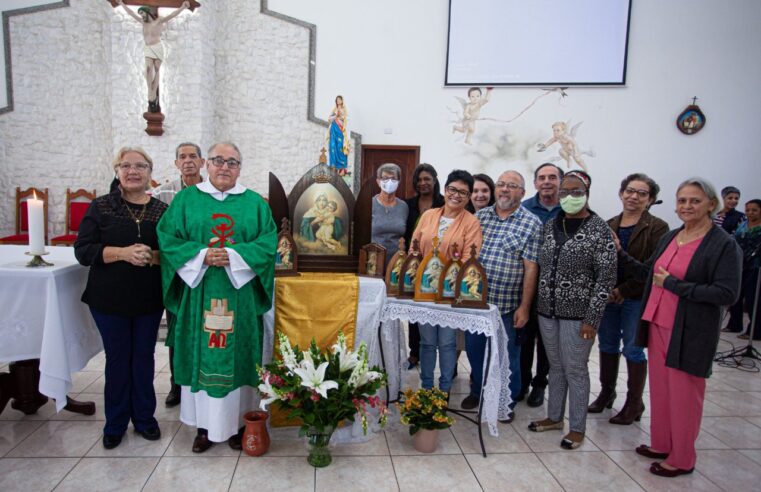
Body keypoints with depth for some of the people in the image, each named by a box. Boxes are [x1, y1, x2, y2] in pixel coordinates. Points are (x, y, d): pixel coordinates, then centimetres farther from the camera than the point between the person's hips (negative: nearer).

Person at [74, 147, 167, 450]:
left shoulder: (162, 210, 3)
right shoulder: (101, 207, 0)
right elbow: (83, 251, -6)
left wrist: (152, 256, -19)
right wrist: (122, 253, -20)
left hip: (149, 299, 1)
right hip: (110, 299, -1)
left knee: (144, 357, 11)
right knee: (117, 358, 10)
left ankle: (144, 418, 28)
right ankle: (115, 424, 27)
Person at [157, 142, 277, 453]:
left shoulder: (255, 203, 7)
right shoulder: (186, 199, 7)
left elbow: (268, 243, -2)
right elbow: (167, 238, 1)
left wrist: (233, 256, -16)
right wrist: (202, 255, -14)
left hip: (239, 295, 0)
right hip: (199, 293, 0)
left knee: (237, 356, 5)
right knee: (201, 356, 5)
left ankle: (236, 422, 19)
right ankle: (204, 425, 18)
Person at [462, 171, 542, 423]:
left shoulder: (531, 223, -6)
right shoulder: (480, 216, 6)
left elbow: (530, 268, -8)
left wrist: (524, 307, -11)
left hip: (507, 304, -4)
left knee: (507, 355, 11)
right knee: (474, 349, 17)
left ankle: (507, 402, 30)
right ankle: (478, 391, 39)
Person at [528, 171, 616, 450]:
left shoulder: (599, 230, -10)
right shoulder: (550, 225, 7)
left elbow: (607, 278, -11)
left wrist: (592, 318, -14)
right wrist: (537, 304, 11)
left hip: (577, 314, -5)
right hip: (547, 311, 5)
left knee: (575, 370, 5)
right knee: (555, 367, 17)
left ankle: (577, 428, 22)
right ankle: (554, 417, 34)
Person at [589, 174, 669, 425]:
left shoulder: (657, 228, -6)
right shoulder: (608, 226, 8)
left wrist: (623, 291, -14)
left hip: (637, 299, -4)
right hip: (607, 297, 5)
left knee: (633, 350, 4)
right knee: (607, 346, 14)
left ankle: (634, 404, 18)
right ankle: (606, 393, 30)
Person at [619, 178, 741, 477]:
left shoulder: (724, 245, -11)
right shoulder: (669, 238, 9)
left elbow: (727, 294, -19)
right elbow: (648, 273, 17)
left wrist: (674, 285, -20)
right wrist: (620, 255, 8)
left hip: (689, 335, -6)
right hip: (658, 326, 6)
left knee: (683, 395, 6)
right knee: (659, 389, 17)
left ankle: (682, 459, 24)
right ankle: (661, 444, 35)